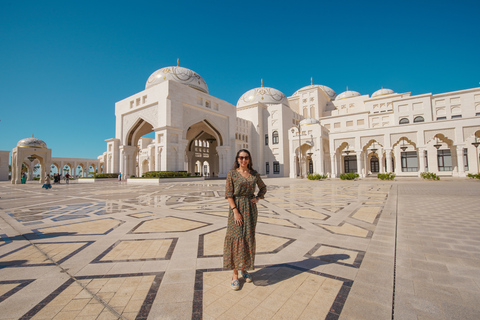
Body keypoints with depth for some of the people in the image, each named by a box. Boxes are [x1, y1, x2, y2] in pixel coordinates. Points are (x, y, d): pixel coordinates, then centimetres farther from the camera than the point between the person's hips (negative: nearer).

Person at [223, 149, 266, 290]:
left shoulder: (254, 173, 5)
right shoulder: (232, 173, -5)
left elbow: (263, 187, 18)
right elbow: (228, 194, -9)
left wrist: (257, 198, 0)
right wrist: (235, 211, -16)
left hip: (250, 208, 4)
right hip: (236, 207, -3)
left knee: (248, 238, 10)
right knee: (236, 238, -3)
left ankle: (244, 268, 30)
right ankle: (235, 275, 11)